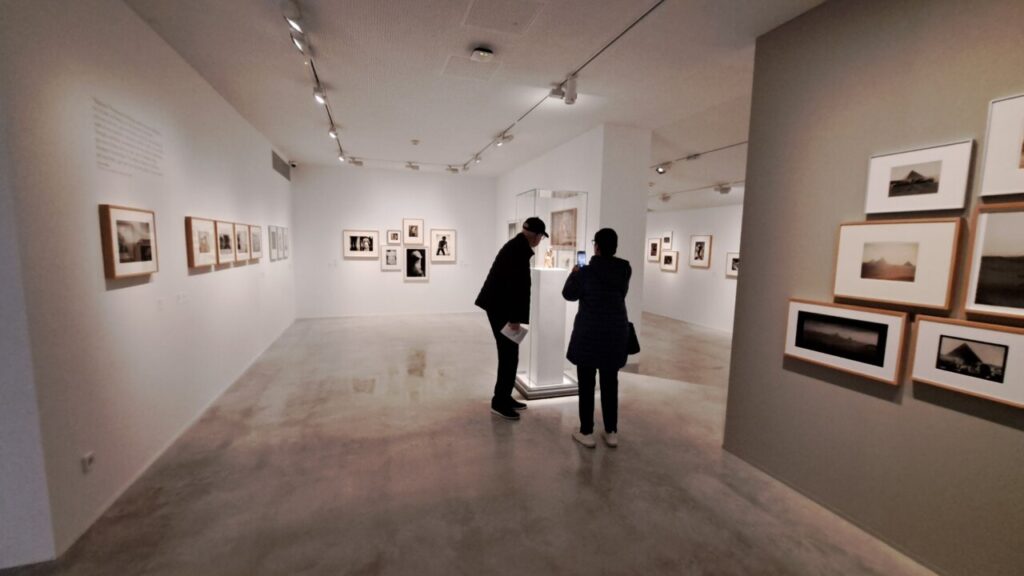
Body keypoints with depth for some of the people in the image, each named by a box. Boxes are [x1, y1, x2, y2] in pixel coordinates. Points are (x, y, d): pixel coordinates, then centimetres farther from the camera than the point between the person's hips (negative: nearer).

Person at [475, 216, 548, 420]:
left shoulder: (516, 245, 14)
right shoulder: (520, 249, -17)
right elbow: (516, 285, -22)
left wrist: (514, 315, 22)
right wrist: (515, 317, -20)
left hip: (499, 305, 10)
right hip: (501, 308, -10)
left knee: (509, 353, 15)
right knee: (509, 354, -2)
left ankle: (504, 397, 24)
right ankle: (499, 402, 7)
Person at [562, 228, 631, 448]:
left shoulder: (586, 272, -13)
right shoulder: (624, 271, 0)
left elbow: (569, 294, 0)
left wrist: (574, 274, 16)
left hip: (589, 334, -4)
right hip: (616, 334, 4)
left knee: (587, 384, 7)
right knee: (610, 383, 13)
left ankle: (586, 432, 15)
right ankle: (612, 433, 21)